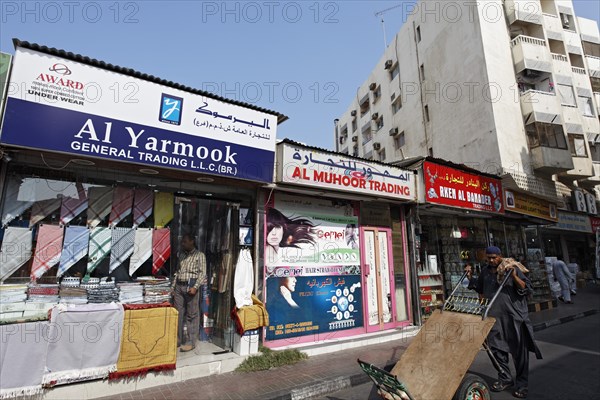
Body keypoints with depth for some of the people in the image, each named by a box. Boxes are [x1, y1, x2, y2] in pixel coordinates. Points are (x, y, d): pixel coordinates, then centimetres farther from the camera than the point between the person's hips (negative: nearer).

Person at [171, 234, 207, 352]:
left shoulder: (199, 255, -2)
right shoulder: (181, 255, 16)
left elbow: (202, 273, -8)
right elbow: (177, 272, 19)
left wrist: (195, 287, -17)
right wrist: (173, 287, 14)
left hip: (191, 286, -5)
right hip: (179, 286, 6)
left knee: (192, 315, 0)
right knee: (178, 313, 9)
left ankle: (191, 342, 8)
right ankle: (178, 340, 22)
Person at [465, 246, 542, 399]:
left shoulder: (513, 269, -5)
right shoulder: (485, 272, 10)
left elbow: (528, 289, -9)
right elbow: (478, 287, 26)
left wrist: (514, 276, -23)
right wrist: (470, 276, 11)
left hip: (514, 316, -4)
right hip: (494, 317, 5)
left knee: (519, 350, 5)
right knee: (497, 348, 12)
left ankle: (522, 384, 21)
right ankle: (505, 378, 30)